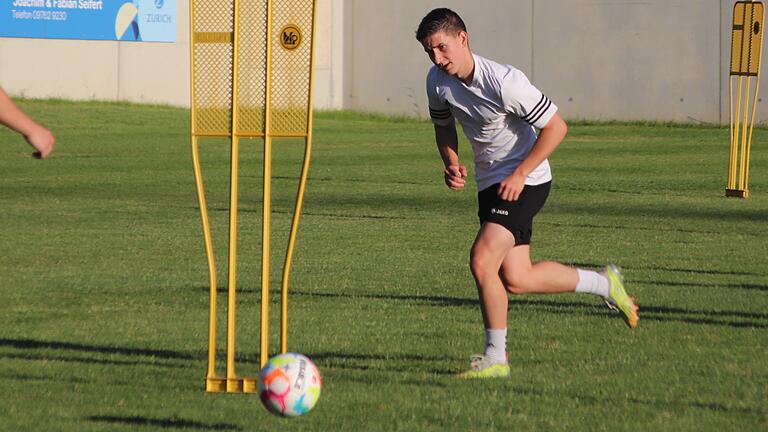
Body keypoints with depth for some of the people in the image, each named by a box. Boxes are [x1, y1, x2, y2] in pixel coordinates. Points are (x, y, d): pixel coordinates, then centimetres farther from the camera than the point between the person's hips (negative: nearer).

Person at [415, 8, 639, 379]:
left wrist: (519, 174, -20)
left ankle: (496, 357, -7)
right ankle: (604, 284, 28)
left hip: (525, 181, -8)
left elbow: (556, 127, -18)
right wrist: (452, 164, -4)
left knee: (481, 261, -21)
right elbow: (443, 127, 16)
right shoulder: (437, 81, -4)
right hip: (490, 182, 8)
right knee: (515, 280, 7)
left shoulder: (504, 81, -25)